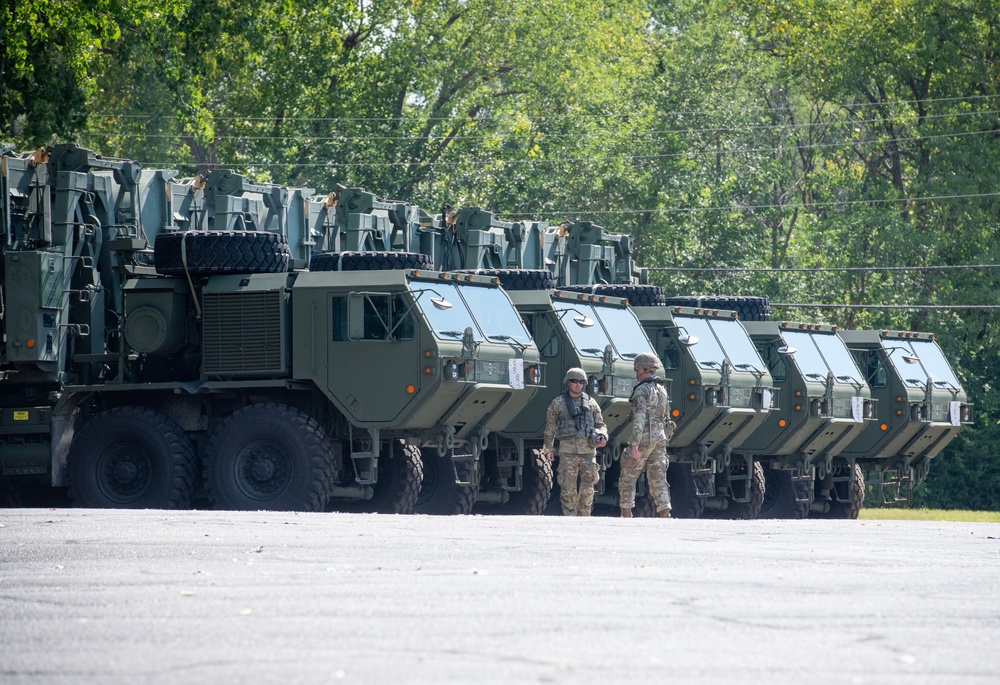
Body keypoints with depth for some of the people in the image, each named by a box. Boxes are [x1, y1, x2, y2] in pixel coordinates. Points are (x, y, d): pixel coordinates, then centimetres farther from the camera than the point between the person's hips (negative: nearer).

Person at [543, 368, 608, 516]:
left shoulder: (591, 403, 14)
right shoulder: (558, 403, 8)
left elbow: (600, 424, 19)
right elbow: (550, 428, 9)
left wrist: (603, 437, -2)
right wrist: (549, 448, 2)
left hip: (588, 450, 2)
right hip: (568, 451, -2)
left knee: (587, 488, 2)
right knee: (568, 488, -7)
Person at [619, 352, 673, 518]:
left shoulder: (641, 390, -10)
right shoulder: (662, 390, 15)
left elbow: (639, 418, -19)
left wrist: (634, 444, -23)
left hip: (644, 438, -7)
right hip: (660, 439, 7)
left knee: (627, 478, 4)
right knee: (658, 480, 2)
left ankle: (626, 515, 2)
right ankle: (665, 515, -11)